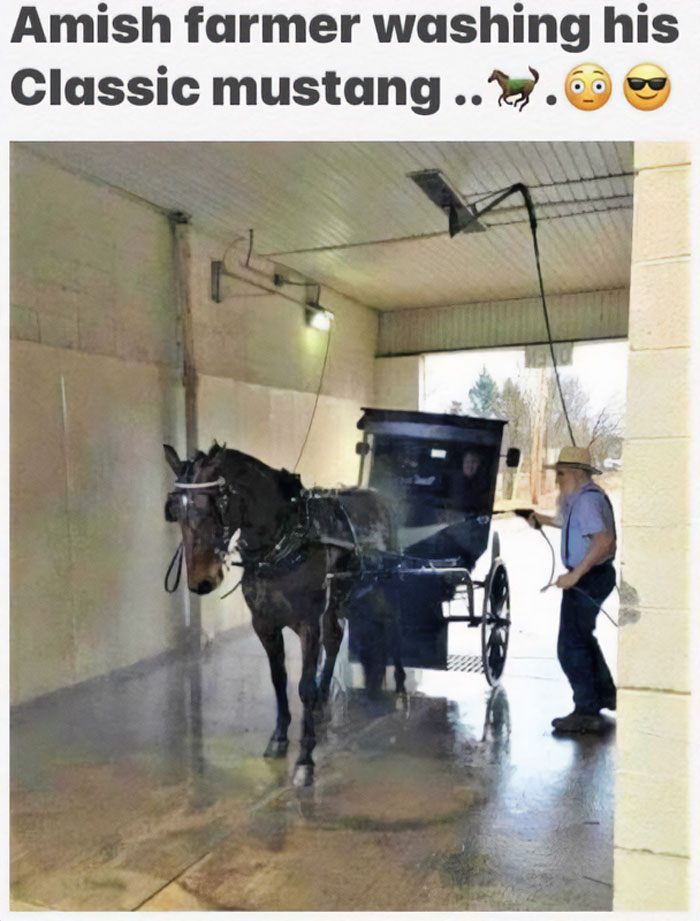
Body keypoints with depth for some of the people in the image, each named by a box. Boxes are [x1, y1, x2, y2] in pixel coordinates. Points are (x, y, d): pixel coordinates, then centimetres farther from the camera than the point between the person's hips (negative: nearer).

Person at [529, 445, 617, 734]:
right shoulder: (582, 497, 13)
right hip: (592, 576, 11)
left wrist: (574, 575, -32)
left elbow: (603, 540, -32)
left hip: (587, 578, -11)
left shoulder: (587, 499, -20)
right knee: (582, 637, 24)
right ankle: (605, 695, 38)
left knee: (571, 645, -6)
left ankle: (587, 713, 1)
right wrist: (544, 519, 30)